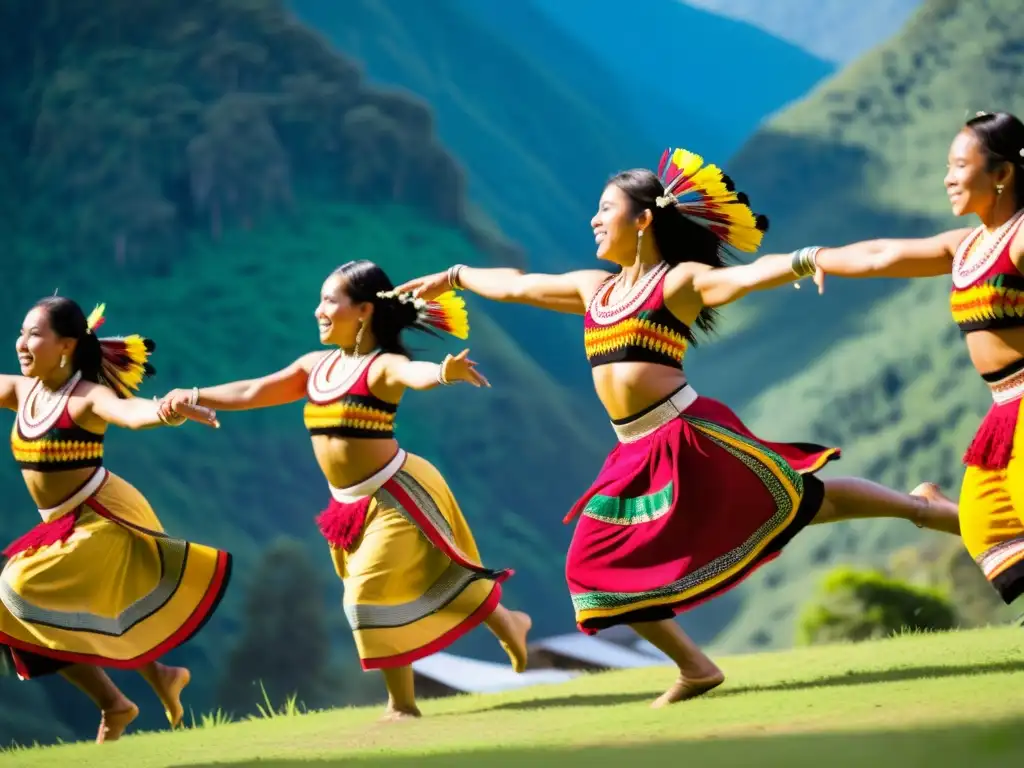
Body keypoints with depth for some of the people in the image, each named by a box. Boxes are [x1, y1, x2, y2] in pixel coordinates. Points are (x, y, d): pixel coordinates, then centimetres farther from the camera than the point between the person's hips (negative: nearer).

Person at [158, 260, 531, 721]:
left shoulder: (382, 366, -17)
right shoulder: (316, 366, 6)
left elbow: (414, 374, -40)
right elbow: (252, 394, 15)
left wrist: (444, 372, -62)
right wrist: (194, 397, 11)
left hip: (396, 496, -8)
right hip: (353, 507, 8)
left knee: (370, 597, -7)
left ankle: (402, 705, 11)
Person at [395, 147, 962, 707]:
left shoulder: (681, 280, -4)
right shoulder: (594, 288, 16)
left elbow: (749, 275, -22)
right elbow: (514, 286, 31)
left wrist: (803, 261, -41)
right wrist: (453, 277, 41)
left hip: (690, 435, -7)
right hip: (636, 455, 7)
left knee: (803, 501, -6)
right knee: (595, 567, 2)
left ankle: (922, 510, 13)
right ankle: (696, 669, 8)